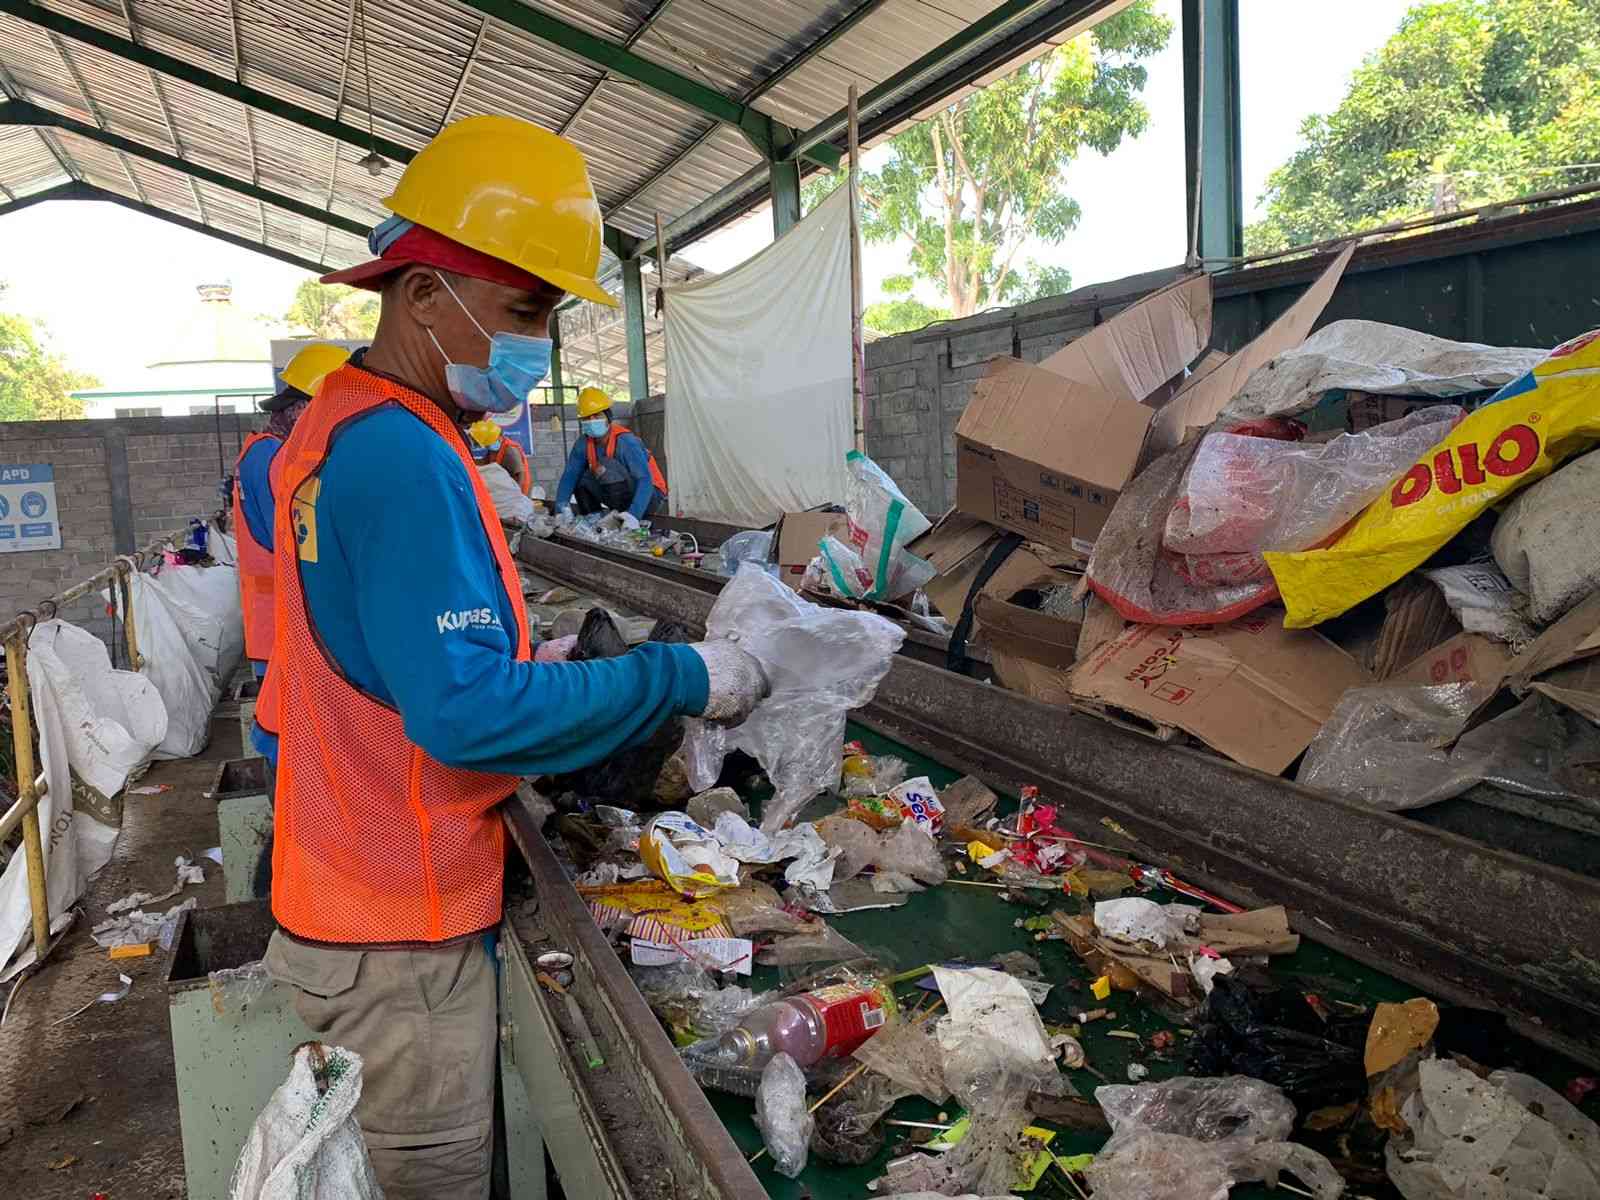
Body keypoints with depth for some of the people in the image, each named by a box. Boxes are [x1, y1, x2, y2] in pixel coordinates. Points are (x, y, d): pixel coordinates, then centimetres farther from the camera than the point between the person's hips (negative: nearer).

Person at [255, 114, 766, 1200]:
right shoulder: (407, 459, -25)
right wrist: (681, 680, -22)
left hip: (343, 892, 9)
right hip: (402, 935, -9)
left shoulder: (337, 424, 8)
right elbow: (467, 711, -29)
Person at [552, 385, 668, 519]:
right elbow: (569, 475, -3)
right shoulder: (584, 444, -4)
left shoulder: (626, 441, -25)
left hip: (650, 495, -7)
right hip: (624, 498, 7)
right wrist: (561, 508, -19)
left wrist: (633, 515, -44)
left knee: (608, 465, -28)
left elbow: (645, 480, -33)